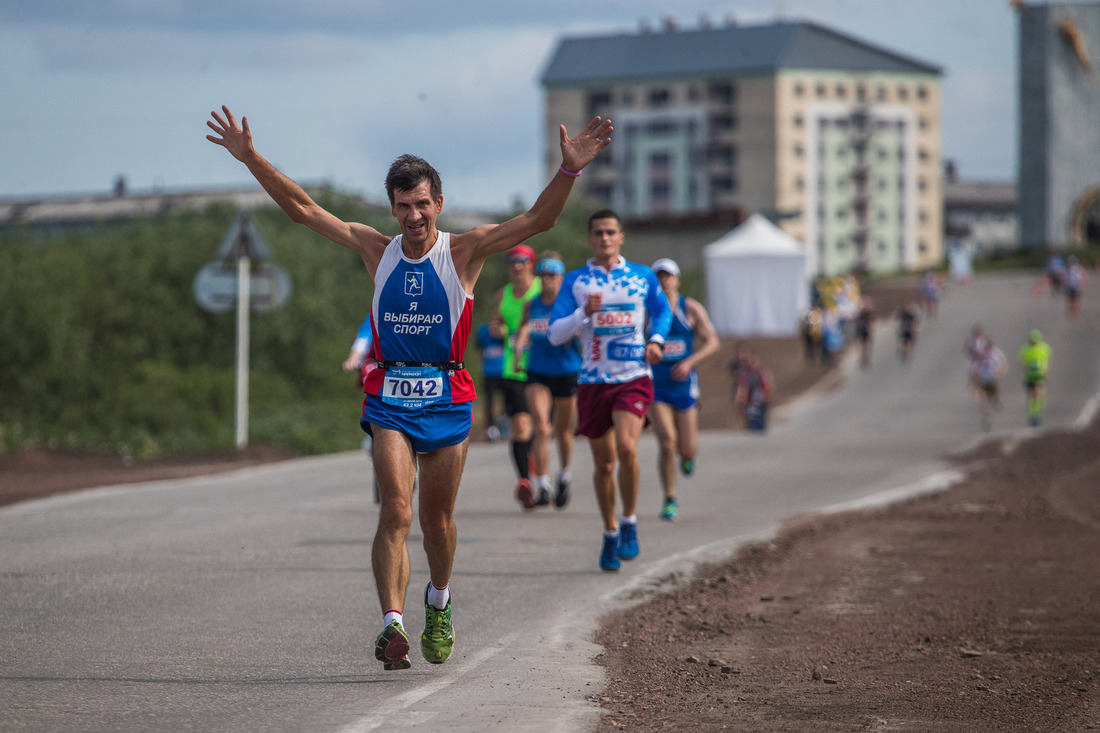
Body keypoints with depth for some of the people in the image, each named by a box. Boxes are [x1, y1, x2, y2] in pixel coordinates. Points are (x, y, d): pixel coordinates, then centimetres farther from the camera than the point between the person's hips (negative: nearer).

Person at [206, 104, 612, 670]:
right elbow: (302, 209, 4)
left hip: (447, 397, 0)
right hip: (389, 395, 0)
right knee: (395, 509, -15)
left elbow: (538, 220, -13)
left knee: (436, 518, 8)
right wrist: (252, 159, -3)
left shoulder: (463, 252, -4)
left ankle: (438, 603, 35)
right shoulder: (377, 250, 3)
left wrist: (568, 171, -28)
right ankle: (392, 623, -23)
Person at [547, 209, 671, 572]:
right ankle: (610, 533, 26)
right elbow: (555, 334, 0)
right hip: (593, 382, 1)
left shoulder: (643, 276, 6)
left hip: (634, 379, -1)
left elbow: (663, 311, 22)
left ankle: (629, 523, -5)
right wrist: (584, 314, -16)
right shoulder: (575, 281, 4)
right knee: (604, 463, 8)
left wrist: (656, 340, 2)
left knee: (626, 449, -23)